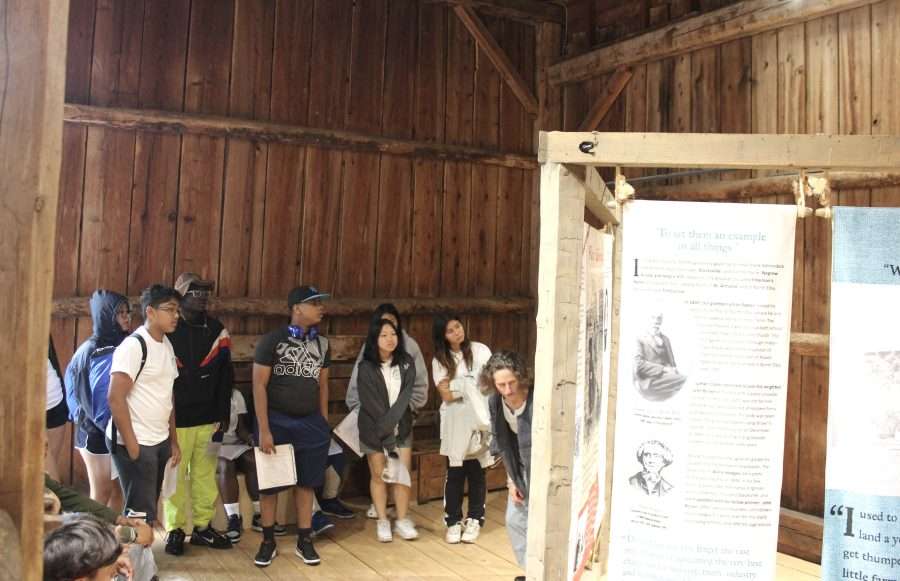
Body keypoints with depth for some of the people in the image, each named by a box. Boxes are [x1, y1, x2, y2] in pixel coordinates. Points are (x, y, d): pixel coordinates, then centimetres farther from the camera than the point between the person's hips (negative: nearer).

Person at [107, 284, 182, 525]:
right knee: (141, 513, -3)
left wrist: (173, 440, 13)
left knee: (149, 508, 14)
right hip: (136, 443, -8)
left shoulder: (166, 345, 11)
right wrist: (131, 444, -18)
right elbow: (115, 398, -18)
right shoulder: (133, 345, -14)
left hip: (159, 442, 8)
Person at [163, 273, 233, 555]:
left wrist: (222, 416, 4)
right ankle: (175, 530, 19)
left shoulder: (217, 331, 6)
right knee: (175, 476, 5)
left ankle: (202, 526, 22)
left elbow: (225, 379, 7)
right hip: (175, 420, -3)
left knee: (205, 475, 9)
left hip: (208, 420, 3)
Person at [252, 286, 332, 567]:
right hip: (277, 421, -3)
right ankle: (268, 542, 24)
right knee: (269, 482, 8)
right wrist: (264, 430, -14)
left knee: (306, 482, 9)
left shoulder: (322, 343, 4)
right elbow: (259, 386, -11)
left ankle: (304, 541, 23)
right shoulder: (272, 340, -10)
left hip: (310, 422, 4)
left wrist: (324, 424, 11)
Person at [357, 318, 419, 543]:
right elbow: (371, 404, -14)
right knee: (379, 475, 5)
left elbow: (405, 396, -11)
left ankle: (402, 520, 14)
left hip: (402, 427, 3)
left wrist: (390, 422, -20)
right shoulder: (366, 368, -12)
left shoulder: (406, 363, -3)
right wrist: (385, 430, -14)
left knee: (403, 473, 2)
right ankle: (383, 521, 17)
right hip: (373, 429, -2)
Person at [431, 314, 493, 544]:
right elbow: (447, 395, -6)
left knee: (477, 472, 5)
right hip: (454, 423, 0)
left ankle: (474, 520, 18)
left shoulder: (480, 350, 1)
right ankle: (453, 521, 14)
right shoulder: (440, 360, 2)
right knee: (454, 474, 2)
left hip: (479, 420, 0)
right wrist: (473, 383, -11)